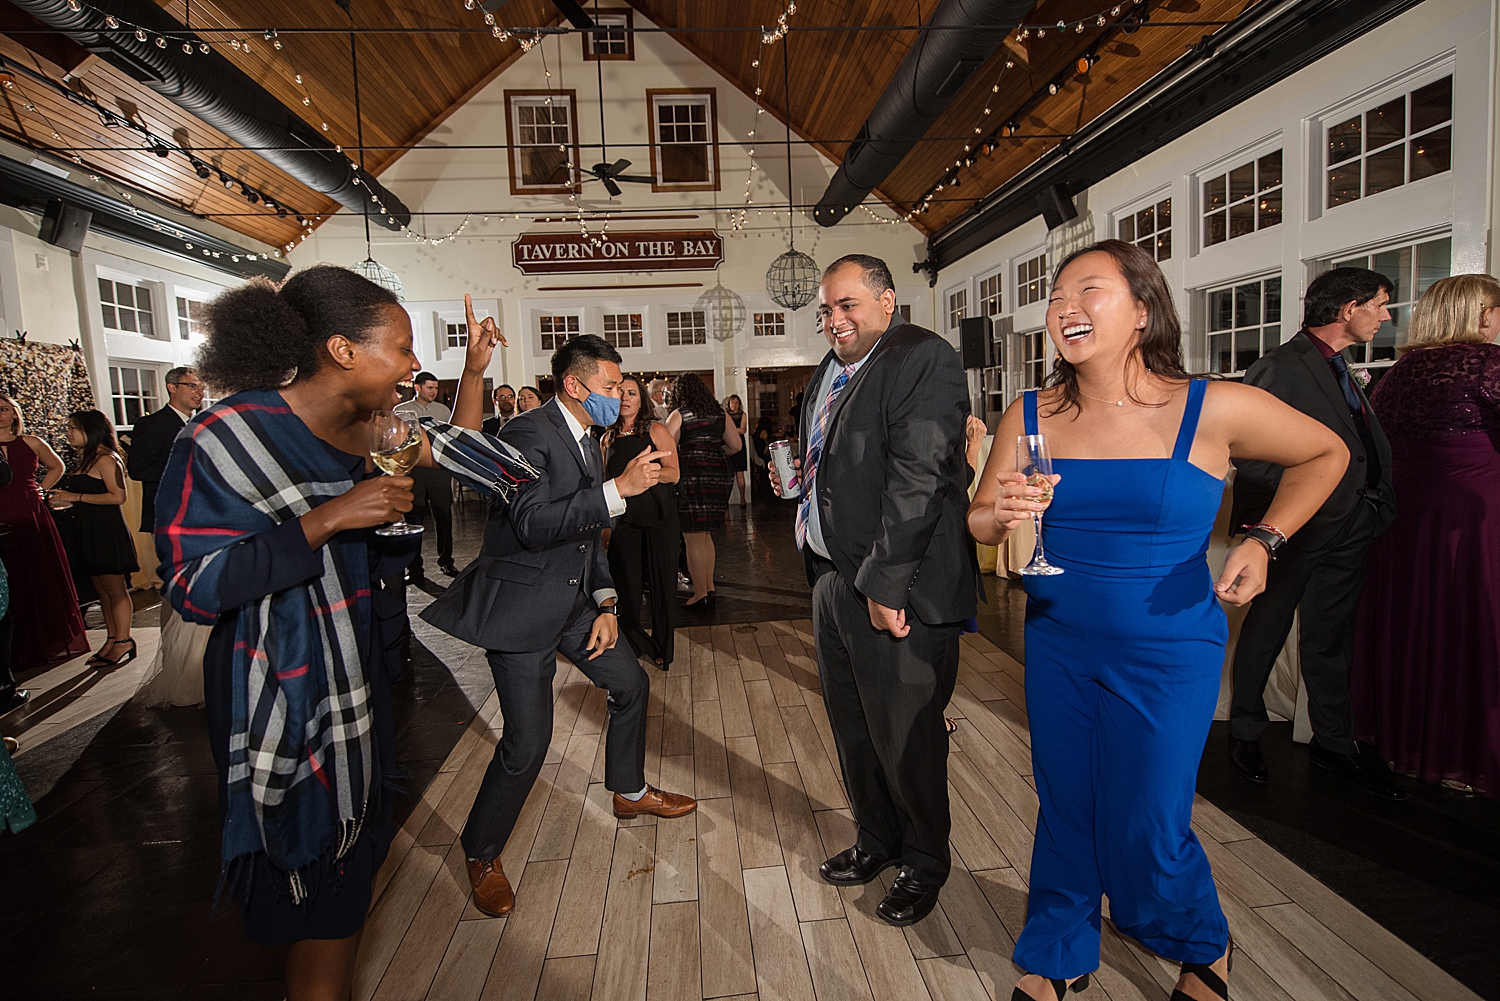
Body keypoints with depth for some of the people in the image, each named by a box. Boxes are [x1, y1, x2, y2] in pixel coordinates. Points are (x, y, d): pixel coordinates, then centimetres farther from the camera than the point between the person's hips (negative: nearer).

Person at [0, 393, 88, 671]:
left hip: (34, 518, 2)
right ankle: (23, 649, 11)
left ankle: (54, 642, 18)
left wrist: (40, 489, 9)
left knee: (46, 579, 6)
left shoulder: (31, 443, 7)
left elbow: (56, 466, 23)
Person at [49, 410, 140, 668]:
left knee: (114, 588, -5)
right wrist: (66, 502, 7)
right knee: (101, 589, 11)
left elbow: (117, 496, -19)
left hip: (106, 530, -10)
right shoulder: (87, 459, 17)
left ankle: (123, 642, 0)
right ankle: (112, 639, 16)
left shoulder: (106, 459, -11)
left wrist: (75, 497, -15)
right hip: (88, 531, 10)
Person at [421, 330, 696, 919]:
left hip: (572, 602, 9)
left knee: (630, 684, 16)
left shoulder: (588, 442, 12)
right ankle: (481, 855, 21)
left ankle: (629, 792, 41)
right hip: (521, 605, -9)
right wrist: (619, 489, -32)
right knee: (527, 741, -6)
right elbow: (533, 525, -29)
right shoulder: (528, 433, -17)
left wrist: (605, 603, 6)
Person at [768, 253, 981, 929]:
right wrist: (798, 474, 6)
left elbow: (918, 476, -22)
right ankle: (876, 840, 42)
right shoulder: (831, 371, 15)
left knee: (905, 736, 6)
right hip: (832, 580, 9)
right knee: (852, 728, 20)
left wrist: (884, 583, -23)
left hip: (895, 591, -8)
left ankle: (924, 862, 32)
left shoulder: (923, 358, -13)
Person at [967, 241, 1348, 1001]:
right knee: (1064, 810, 16)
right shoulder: (1030, 417, -5)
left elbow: (1325, 454, 5)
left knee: (1146, 828, 7)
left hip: (1167, 654, -2)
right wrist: (1002, 515, -23)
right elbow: (978, 521, 1)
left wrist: (1263, 540, -8)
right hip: (1058, 646, 3)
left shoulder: (1215, 410, -12)